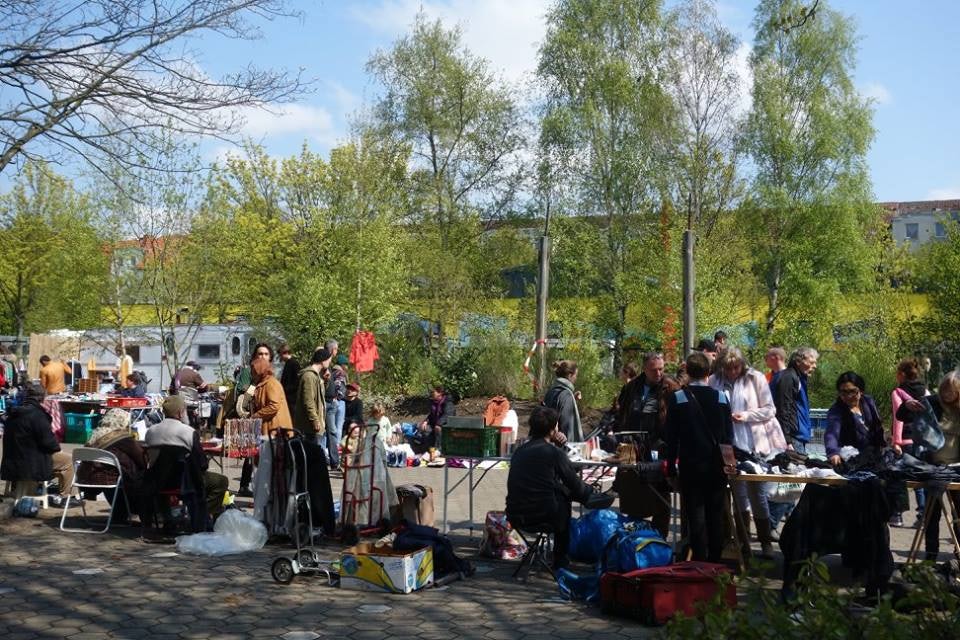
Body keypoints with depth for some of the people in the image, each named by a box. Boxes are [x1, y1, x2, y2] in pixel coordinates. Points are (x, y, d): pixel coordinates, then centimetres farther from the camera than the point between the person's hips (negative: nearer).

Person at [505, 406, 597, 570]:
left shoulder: (520, 451, 11)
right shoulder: (555, 452, -9)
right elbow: (577, 488, 0)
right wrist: (590, 491, 19)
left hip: (514, 516, 6)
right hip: (543, 517, -6)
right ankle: (561, 559, 32)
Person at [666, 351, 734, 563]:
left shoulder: (677, 398, -7)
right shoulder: (721, 398, -2)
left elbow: (671, 436, -4)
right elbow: (729, 435, 4)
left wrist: (671, 465, 4)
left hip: (690, 466, -2)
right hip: (716, 466, 2)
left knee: (695, 514, 2)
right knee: (716, 514, 10)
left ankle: (700, 561, 3)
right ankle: (715, 561, 16)